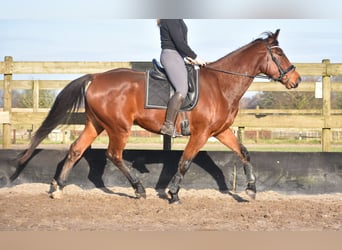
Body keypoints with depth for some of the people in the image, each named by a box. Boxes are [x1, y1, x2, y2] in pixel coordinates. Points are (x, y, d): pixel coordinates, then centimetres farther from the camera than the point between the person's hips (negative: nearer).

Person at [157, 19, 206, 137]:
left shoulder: (178, 20, 17)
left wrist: (188, 56, 12)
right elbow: (179, 42, -19)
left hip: (177, 56, 11)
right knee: (182, 90, -24)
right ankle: (168, 126, -25)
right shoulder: (170, 19, -15)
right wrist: (195, 57, -12)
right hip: (170, 56, -11)